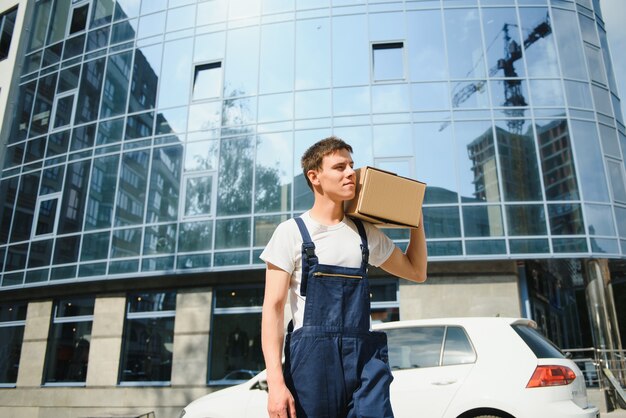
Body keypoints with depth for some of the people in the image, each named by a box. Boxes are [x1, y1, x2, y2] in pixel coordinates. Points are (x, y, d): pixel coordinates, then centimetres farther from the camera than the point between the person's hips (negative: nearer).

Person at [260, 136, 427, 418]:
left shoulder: (366, 233, 13)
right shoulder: (292, 232, 0)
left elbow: (416, 272, 25)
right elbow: (273, 307, -5)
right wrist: (275, 383, -14)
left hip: (365, 361, 3)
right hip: (311, 361, -3)